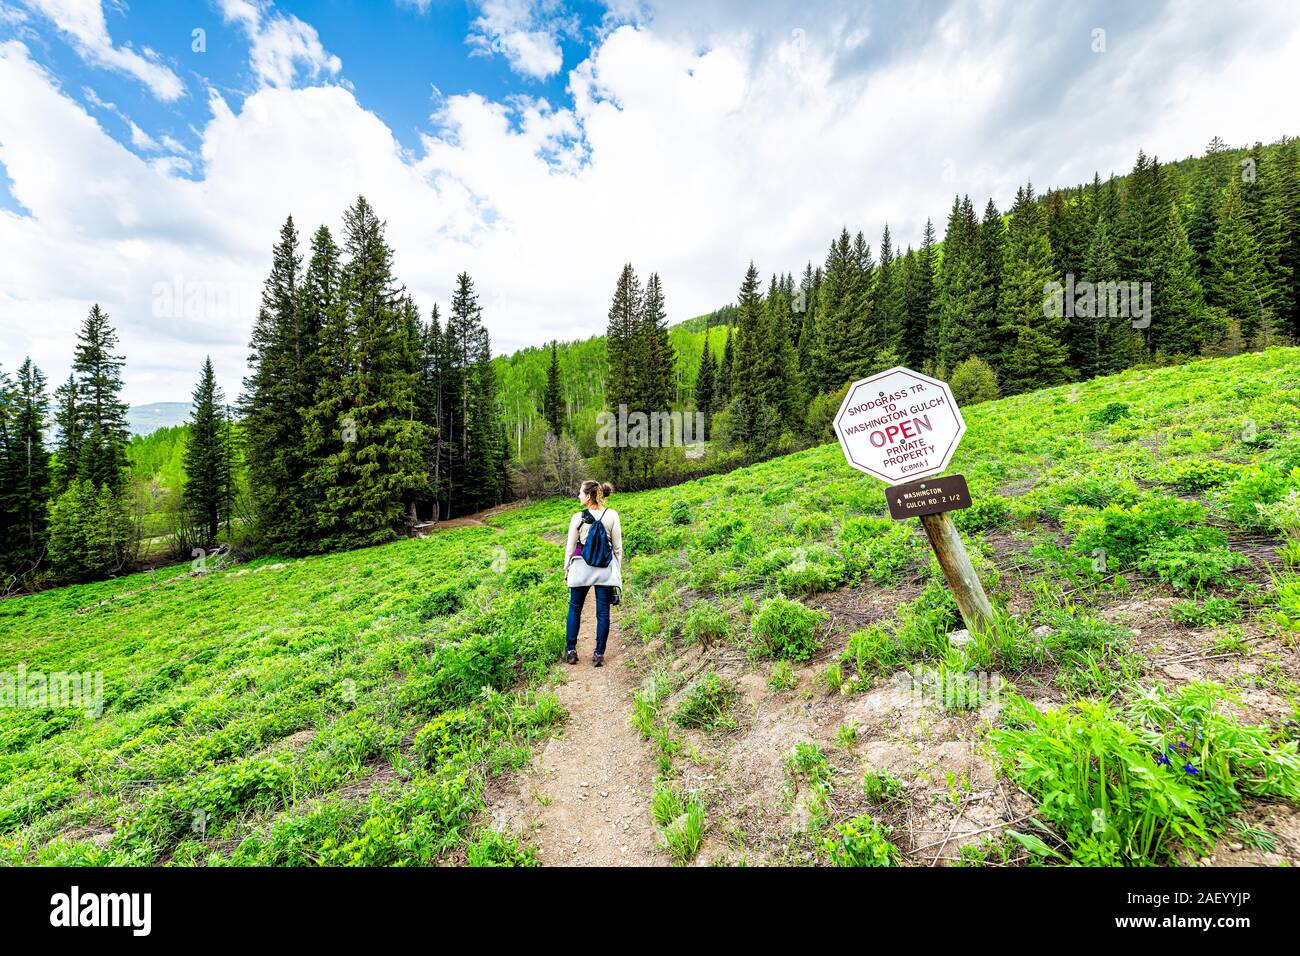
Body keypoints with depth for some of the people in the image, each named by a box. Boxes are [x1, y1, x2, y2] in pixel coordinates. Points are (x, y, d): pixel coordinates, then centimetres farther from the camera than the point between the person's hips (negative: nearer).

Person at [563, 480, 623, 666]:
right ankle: (599, 654, 13)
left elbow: (570, 547, -1)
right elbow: (618, 546, -1)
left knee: (574, 608, 16)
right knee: (603, 612, 7)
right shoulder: (612, 516, -5)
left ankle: (571, 651, 20)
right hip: (605, 569, 1)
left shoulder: (578, 518, -9)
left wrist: (567, 569, 11)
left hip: (581, 568, -1)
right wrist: (618, 570, 10)